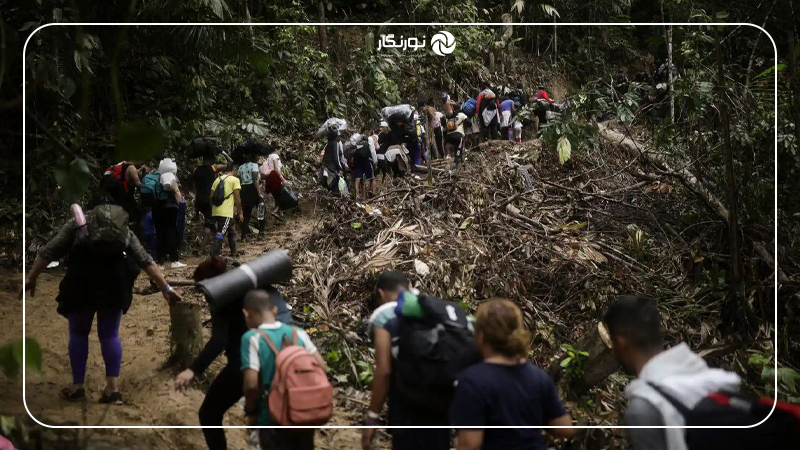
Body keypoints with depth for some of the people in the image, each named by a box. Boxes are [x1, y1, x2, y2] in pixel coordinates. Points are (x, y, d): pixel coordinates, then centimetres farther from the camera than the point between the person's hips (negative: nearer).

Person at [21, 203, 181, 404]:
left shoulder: (77, 223, 22)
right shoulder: (125, 230, 25)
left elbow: (50, 251, 15)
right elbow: (145, 260, 22)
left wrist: (31, 278, 18)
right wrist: (166, 288, 21)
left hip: (82, 282, -1)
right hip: (114, 282, 1)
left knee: (78, 333, 15)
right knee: (110, 334, 12)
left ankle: (78, 386, 17)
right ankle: (113, 388, 6)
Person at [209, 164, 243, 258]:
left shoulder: (218, 179, 15)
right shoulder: (234, 180, -2)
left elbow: (211, 196, 14)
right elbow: (237, 198, -6)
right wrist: (240, 212, 2)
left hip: (216, 212, 7)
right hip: (226, 212, -7)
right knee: (220, 234, -10)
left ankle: (233, 254, 31)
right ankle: (213, 257, -21)